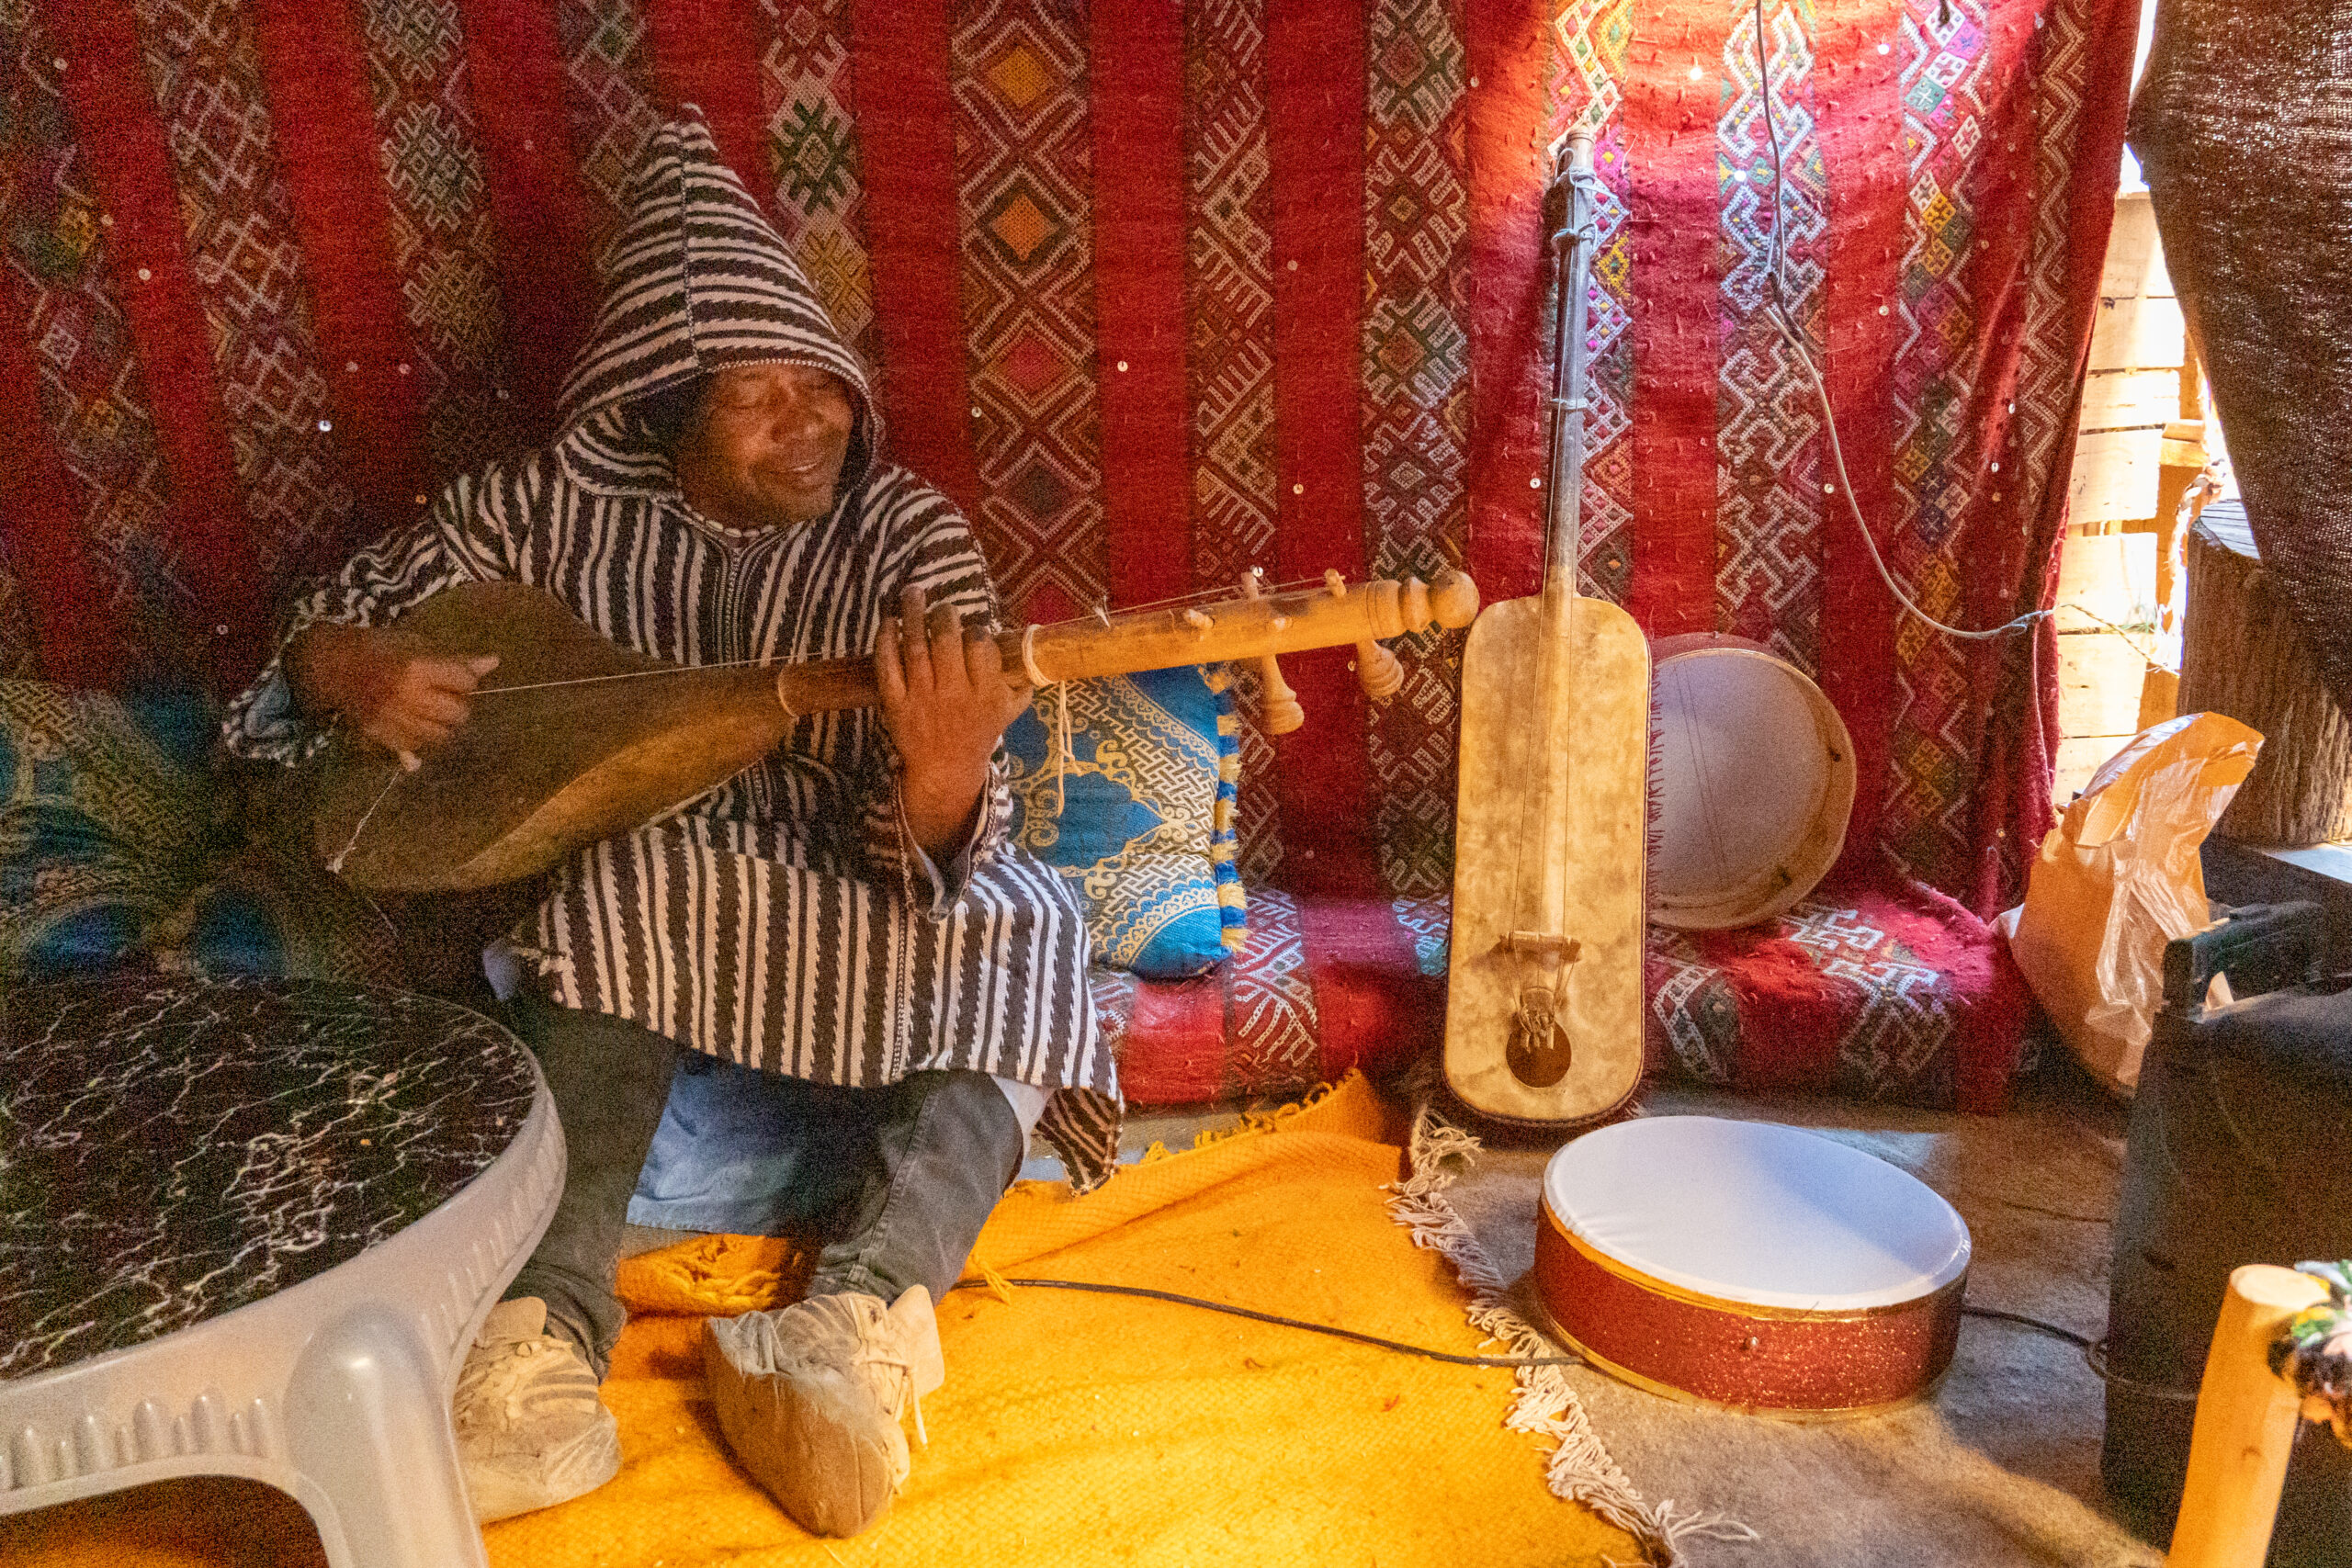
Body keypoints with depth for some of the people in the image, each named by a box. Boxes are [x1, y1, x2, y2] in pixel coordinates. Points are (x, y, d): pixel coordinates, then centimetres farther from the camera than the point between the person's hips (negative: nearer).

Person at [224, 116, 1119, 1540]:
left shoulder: (905, 535, -10)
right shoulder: (553, 502, -5)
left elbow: (921, 850, -18)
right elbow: (328, 623, 6)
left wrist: (942, 792, -44)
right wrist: (356, 666, -20)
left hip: (839, 905, 0)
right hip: (598, 879, 1)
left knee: (1015, 928, -29)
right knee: (618, 894, -34)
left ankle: (871, 1304, -43)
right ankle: (548, 1329, -41)